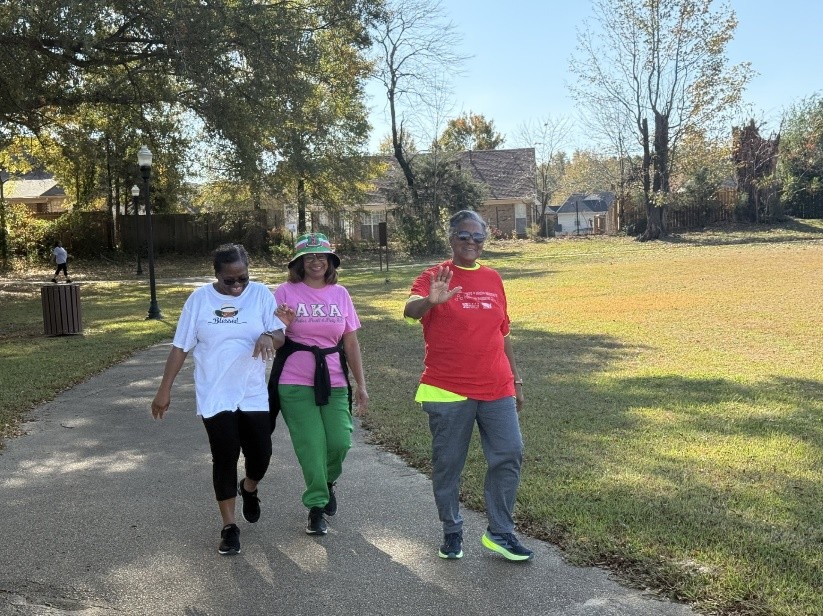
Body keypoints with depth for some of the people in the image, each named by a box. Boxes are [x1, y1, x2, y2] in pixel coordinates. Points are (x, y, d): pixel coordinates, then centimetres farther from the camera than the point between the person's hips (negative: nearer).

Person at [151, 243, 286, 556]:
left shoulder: (261, 294, -3)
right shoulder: (200, 299, -3)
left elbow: (280, 335, -5)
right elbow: (180, 346, 1)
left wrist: (269, 337, -30)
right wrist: (164, 389, -1)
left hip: (253, 395, 1)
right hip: (214, 397, -1)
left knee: (261, 454, 4)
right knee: (225, 457, -2)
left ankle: (249, 489, 40)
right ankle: (229, 526, 13)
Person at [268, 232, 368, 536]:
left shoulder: (340, 294, 6)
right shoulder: (286, 293, -2)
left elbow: (351, 343, 10)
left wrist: (361, 385, 9)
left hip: (334, 383, 2)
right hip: (296, 385, -2)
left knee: (340, 441, -6)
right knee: (312, 446, -3)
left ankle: (327, 481, 28)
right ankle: (316, 507, 17)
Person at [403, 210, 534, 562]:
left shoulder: (492, 279, 11)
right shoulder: (434, 277, -4)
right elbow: (409, 311, -23)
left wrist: (516, 380, 16)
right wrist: (430, 301, -45)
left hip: (496, 389, 4)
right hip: (448, 391, -4)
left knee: (509, 455, 0)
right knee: (447, 464, 6)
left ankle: (500, 533, 14)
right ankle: (452, 532, 24)